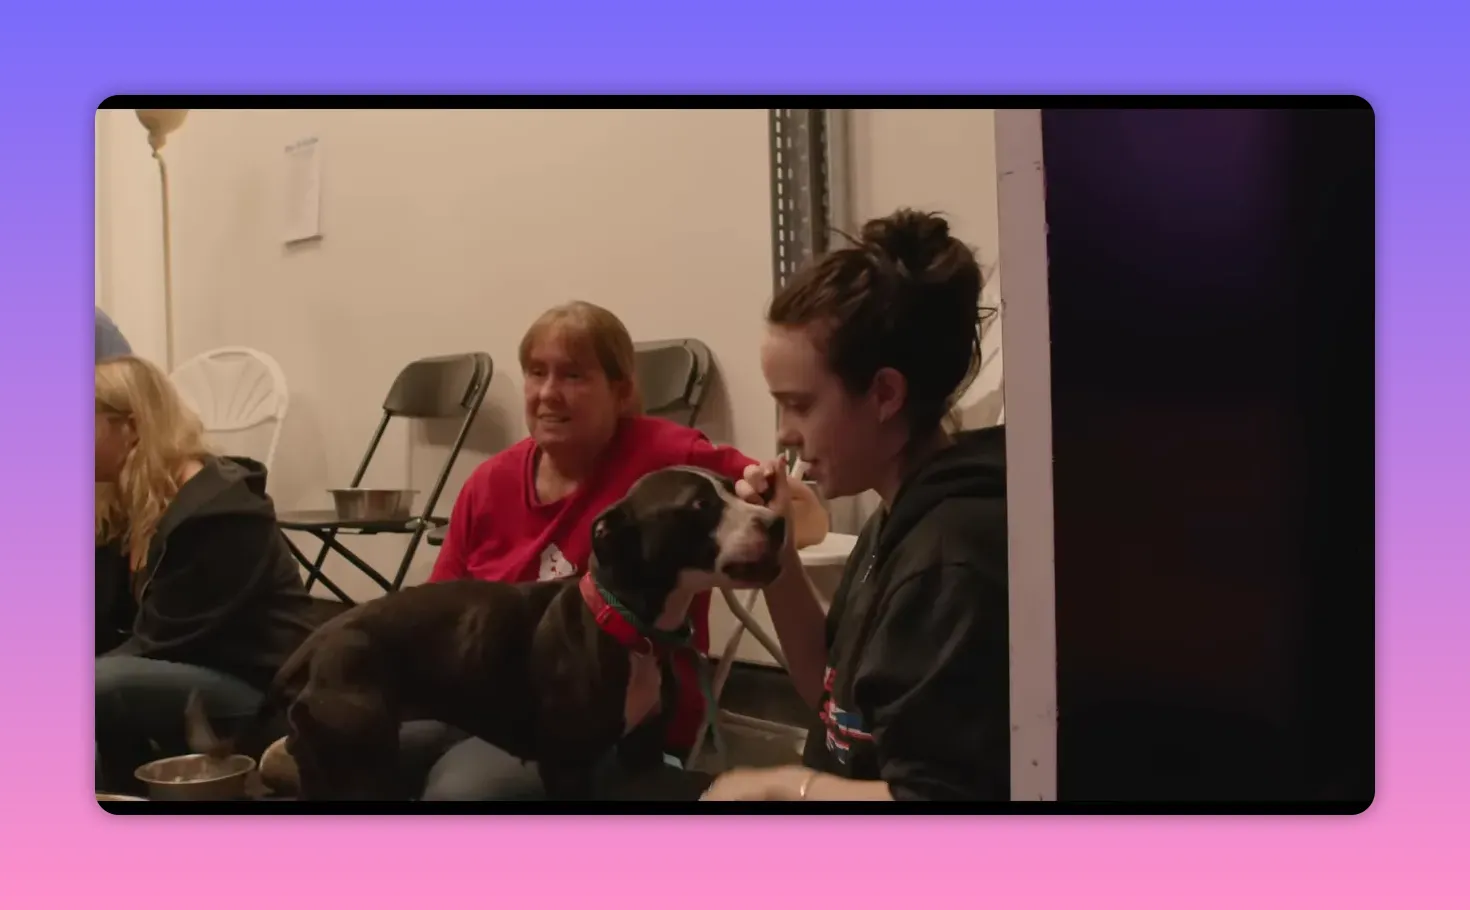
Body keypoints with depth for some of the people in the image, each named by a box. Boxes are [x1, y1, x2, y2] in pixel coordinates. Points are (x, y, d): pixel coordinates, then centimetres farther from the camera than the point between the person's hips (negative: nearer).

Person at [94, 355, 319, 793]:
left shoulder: (218, 512, -19)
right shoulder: (126, 503, 9)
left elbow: (161, 643, -21)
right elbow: (103, 623, 2)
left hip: (260, 689, -9)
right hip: (189, 677, 10)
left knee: (99, 687, -29)